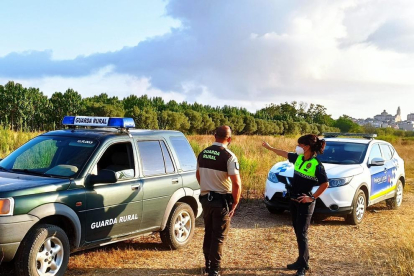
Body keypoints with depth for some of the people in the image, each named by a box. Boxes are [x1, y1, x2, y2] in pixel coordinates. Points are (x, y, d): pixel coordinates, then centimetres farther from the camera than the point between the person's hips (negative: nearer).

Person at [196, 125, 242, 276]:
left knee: (208, 233, 19)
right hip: (222, 200, -6)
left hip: (205, 198, 6)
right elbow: (236, 183, -19)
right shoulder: (228, 156, -16)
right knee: (218, 236, 3)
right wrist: (235, 203, -9)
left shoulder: (202, 154, 3)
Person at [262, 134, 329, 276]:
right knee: (297, 233, 14)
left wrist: (312, 197, -16)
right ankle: (302, 261, 24)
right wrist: (270, 147, 28)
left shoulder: (316, 165, -18)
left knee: (302, 234, -5)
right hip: (294, 200, 8)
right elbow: (284, 153, 21)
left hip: (305, 203, -8)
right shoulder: (298, 158, 3)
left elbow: (325, 184, -17)